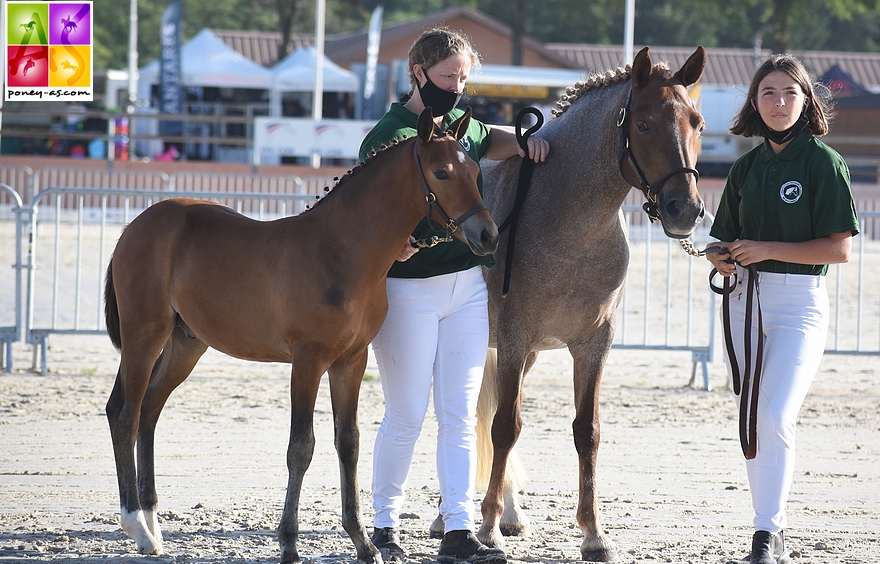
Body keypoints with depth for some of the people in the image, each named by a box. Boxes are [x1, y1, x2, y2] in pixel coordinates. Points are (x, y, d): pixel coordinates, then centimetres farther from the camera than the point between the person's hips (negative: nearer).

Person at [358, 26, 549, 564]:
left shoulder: (463, 126, 10)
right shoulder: (389, 136, -10)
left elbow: (497, 142, 31)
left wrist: (527, 142, 9)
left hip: (468, 287, 6)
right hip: (410, 289, -6)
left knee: (460, 414, 3)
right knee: (406, 416, -2)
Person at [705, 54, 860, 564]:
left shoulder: (824, 163, -6)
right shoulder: (747, 167, 12)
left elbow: (840, 249, -12)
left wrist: (766, 250, -16)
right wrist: (723, 258, -5)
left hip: (800, 299, -6)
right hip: (746, 298, 6)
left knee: (776, 417, -20)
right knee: (751, 421, 7)